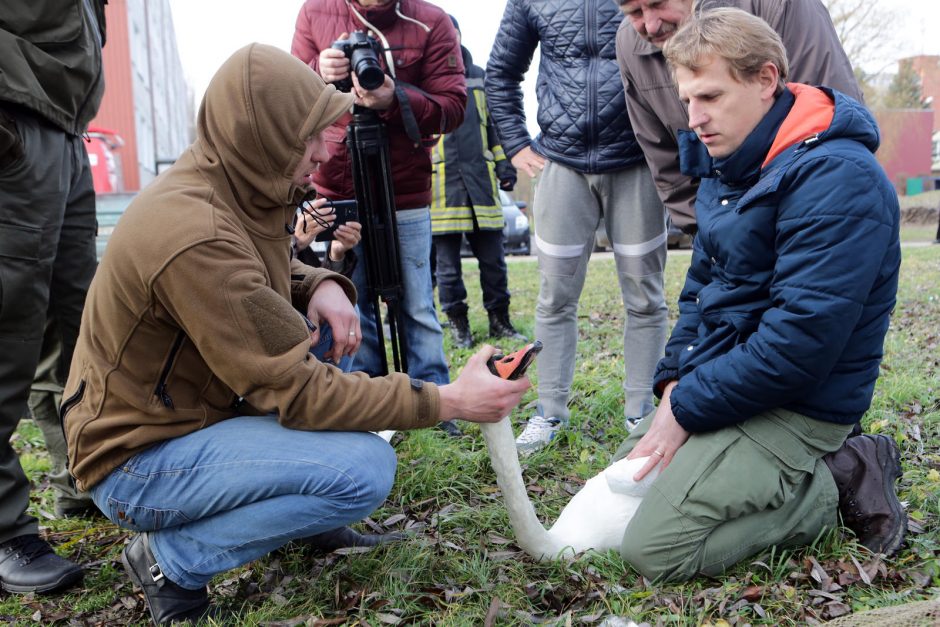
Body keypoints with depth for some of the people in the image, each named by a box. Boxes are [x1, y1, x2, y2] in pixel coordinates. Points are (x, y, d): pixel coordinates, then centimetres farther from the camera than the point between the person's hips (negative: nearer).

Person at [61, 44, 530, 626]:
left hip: (192, 407, 9)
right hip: (138, 461, -9)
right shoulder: (196, 238, -30)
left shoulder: (225, 187, -3)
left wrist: (322, 285, -8)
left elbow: (274, 270, 17)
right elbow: (298, 393, -27)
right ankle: (173, 557, -6)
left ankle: (298, 509, 13)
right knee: (366, 469, -23)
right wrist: (448, 401, -23)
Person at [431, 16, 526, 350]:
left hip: (481, 181, 4)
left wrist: (504, 163, 13)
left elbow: (493, 124, 22)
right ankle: (458, 323, 13)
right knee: (448, 262, 2)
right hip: (441, 184, -3)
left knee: (493, 256, 5)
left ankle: (499, 320, 16)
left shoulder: (478, 77, 17)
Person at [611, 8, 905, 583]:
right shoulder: (729, 164, 9)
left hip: (797, 403, -9)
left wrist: (688, 410, -17)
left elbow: (799, 339, -26)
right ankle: (803, 472, 14)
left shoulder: (838, 179, -21)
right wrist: (677, 379, 1)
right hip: (720, 381, 9)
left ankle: (834, 487, 0)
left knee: (654, 550, -16)